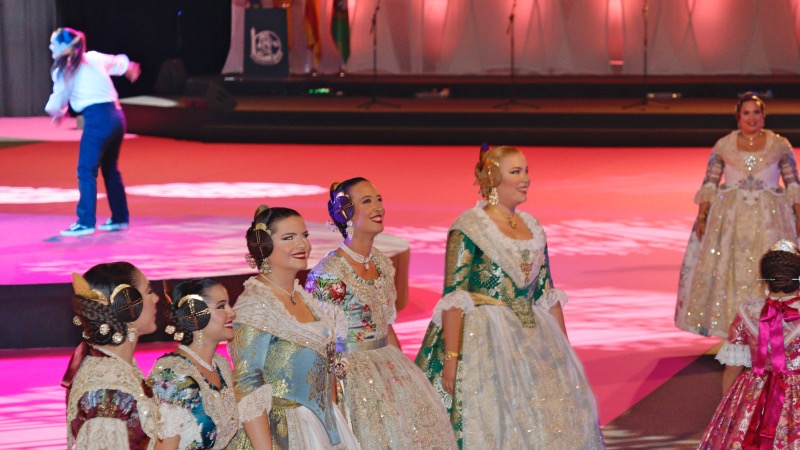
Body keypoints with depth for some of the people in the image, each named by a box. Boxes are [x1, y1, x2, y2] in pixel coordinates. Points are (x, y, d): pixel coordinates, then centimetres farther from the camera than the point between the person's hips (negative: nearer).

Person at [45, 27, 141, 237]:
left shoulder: (63, 70, -2)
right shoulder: (94, 58, 14)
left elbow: (58, 102, 4)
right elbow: (118, 63, 31)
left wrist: (57, 113, 28)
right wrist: (129, 68, 54)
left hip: (97, 119, -7)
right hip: (116, 116, 7)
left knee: (86, 171, -6)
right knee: (110, 169, 18)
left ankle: (86, 222, -12)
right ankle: (120, 218, 24)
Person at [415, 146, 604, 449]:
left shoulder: (533, 228, 11)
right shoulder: (468, 228, -10)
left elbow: (546, 295, 15)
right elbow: (453, 299, -15)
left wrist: (563, 349, 14)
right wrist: (451, 357, -21)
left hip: (533, 341, 7)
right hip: (485, 344, -7)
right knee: (489, 426, -5)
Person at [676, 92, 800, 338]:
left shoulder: (780, 145, 4)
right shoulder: (723, 146, 4)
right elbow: (709, 183, 5)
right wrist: (702, 216, -4)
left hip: (769, 217, 0)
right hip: (730, 216, 1)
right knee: (726, 269, -3)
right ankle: (733, 332, 3)